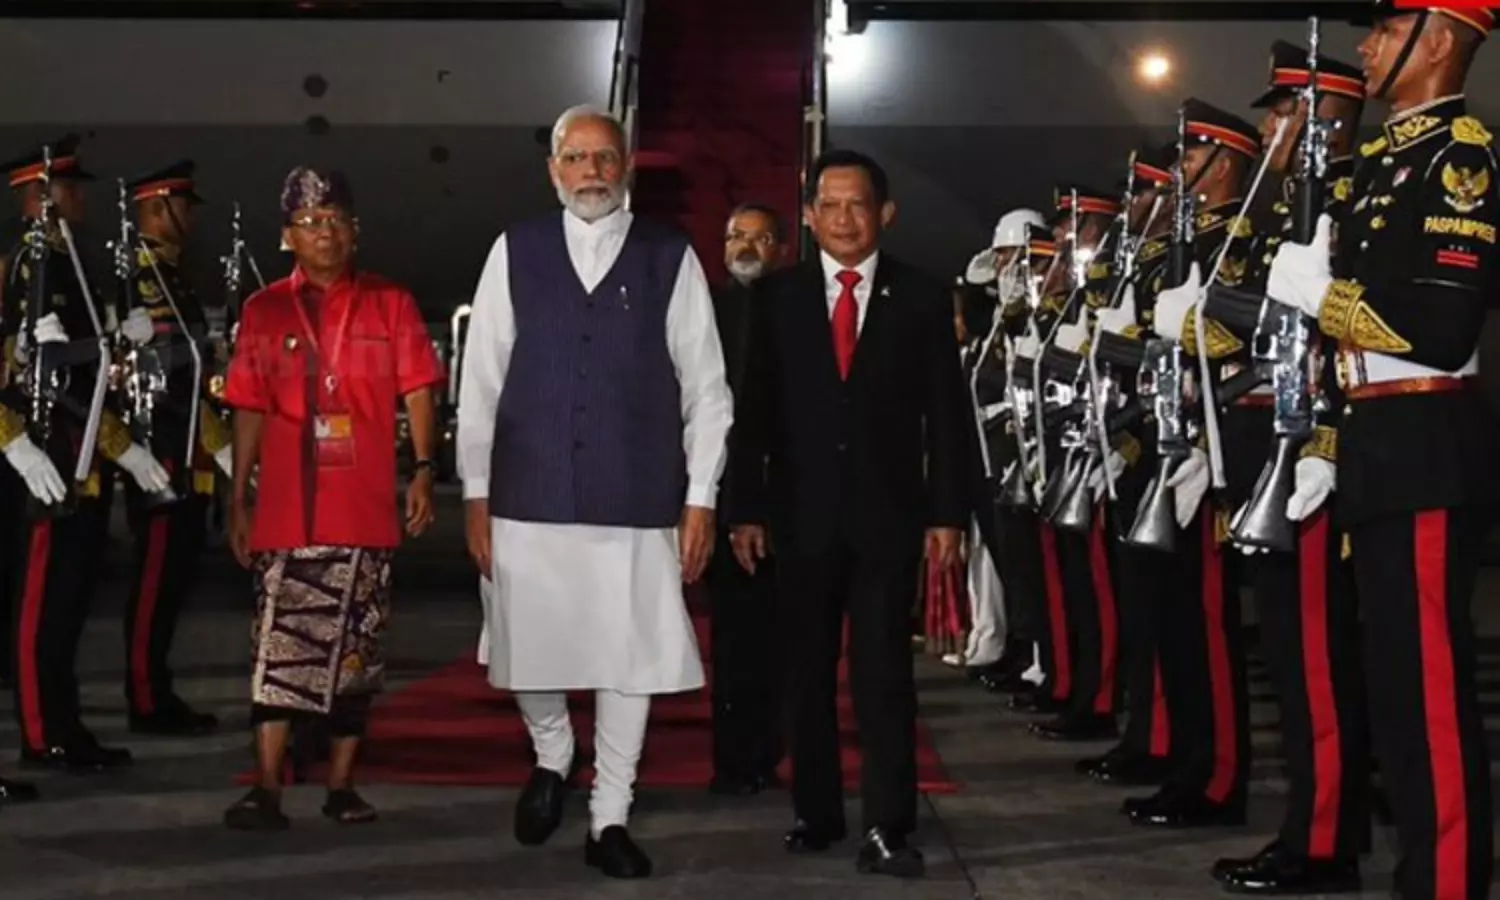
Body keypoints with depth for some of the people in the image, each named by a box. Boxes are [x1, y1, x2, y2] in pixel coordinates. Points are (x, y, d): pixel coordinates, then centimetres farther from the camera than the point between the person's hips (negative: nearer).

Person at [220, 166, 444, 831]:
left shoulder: (390, 304, 7)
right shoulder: (262, 312, 9)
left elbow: (416, 393, 3)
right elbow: (249, 412, 10)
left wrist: (423, 469, -9)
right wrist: (238, 502, 8)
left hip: (366, 510, 0)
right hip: (286, 513, 0)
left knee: (356, 650, 6)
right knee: (282, 648, -4)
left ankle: (341, 786, 16)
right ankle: (267, 791, -1)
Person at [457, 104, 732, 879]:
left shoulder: (670, 257, 2)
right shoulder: (515, 252, 4)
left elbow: (706, 387, 3)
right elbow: (480, 380, 5)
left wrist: (700, 498, -1)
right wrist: (476, 493, 2)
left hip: (636, 502, -1)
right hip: (529, 496, 1)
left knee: (630, 661, 6)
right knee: (529, 653, 9)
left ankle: (609, 821, 22)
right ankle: (552, 756, 39)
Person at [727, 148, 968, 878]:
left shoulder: (922, 297, 3)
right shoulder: (777, 296, 5)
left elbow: (946, 412, 2)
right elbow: (756, 408, 4)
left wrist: (947, 513, -4)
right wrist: (746, 508, -2)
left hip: (888, 511, -1)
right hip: (803, 512, 2)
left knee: (884, 671, -3)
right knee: (809, 670, 9)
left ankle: (886, 828, 0)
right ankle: (816, 812, 20)